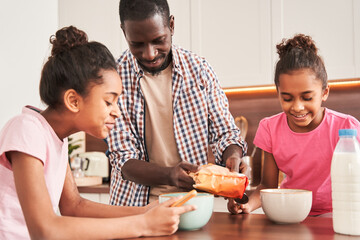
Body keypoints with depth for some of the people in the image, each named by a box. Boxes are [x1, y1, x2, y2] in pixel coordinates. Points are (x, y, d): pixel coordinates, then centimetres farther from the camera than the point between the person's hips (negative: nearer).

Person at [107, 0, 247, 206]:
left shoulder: (199, 69, 1)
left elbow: (224, 131, 8)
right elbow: (124, 162, -9)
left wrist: (233, 156, -17)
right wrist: (169, 175, -28)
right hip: (135, 206, -2)